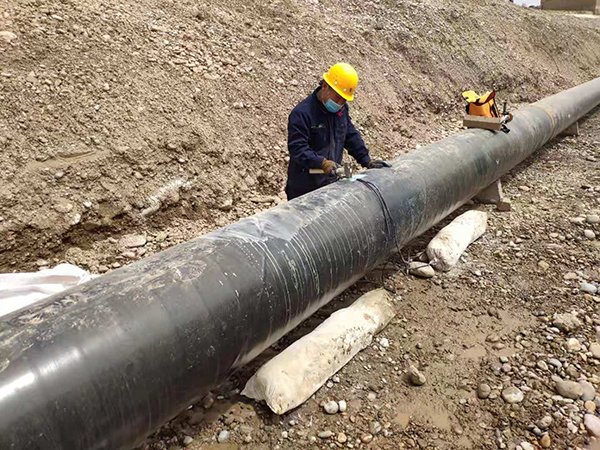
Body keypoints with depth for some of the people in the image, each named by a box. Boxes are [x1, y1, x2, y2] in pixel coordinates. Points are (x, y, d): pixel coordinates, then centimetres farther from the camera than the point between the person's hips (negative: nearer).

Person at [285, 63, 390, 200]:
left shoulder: (342, 109, 9)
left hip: (331, 183, 7)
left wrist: (367, 161, 9)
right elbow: (297, 148, -23)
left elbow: (351, 136, 16)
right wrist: (322, 163, -33)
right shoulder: (301, 113, -17)